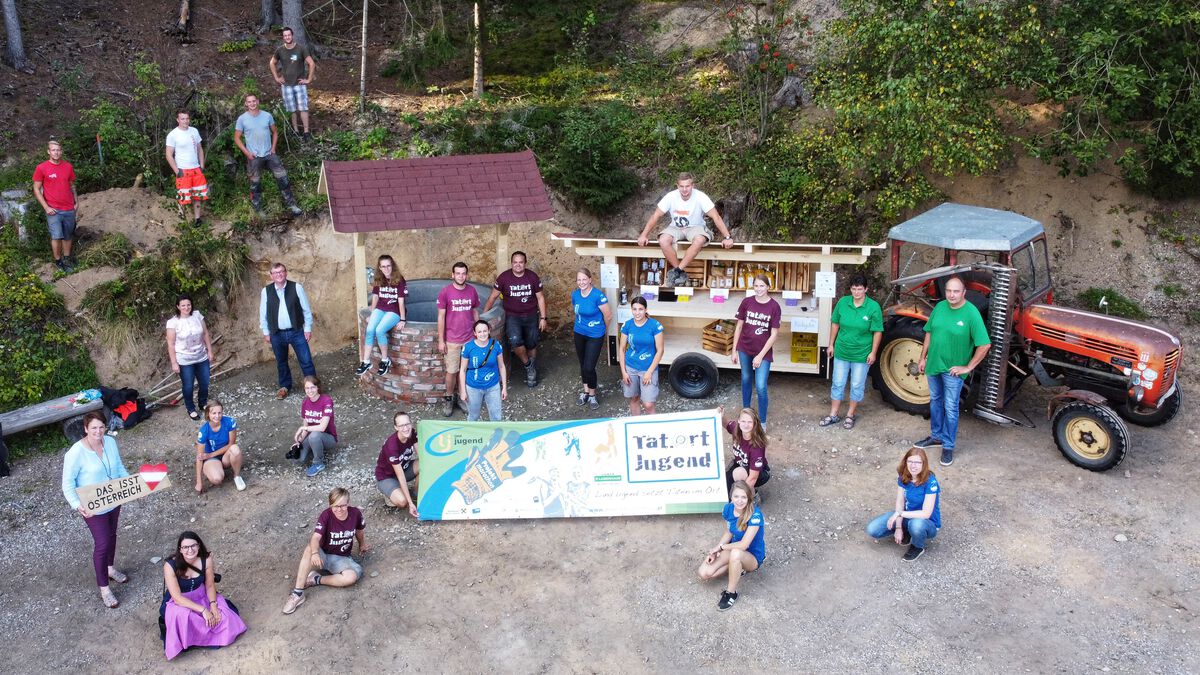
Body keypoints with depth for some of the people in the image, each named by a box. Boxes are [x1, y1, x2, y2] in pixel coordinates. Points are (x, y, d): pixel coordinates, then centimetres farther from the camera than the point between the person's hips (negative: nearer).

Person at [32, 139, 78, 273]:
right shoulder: (41, 168, -7)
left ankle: (67, 258, 26)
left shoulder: (68, 166, 3)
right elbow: (36, 189, -3)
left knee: (68, 236, 11)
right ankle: (58, 261, 6)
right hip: (53, 210, -3)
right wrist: (46, 207, -9)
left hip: (69, 209, 4)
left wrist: (76, 201, 7)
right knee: (56, 236, -10)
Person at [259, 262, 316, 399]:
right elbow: (263, 313, 6)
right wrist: (265, 332, 6)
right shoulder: (266, 291, -2)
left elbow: (306, 309, -3)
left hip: (296, 331, -2)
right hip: (277, 334, 2)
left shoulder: (296, 287, -7)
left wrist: (308, 328, -4)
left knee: (306, 360, 0)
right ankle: (285, 387, 31)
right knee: (281, 362, 15)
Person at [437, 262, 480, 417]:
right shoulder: (445, 292, -9)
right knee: (451, 371, 4)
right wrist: (441, 340, -6)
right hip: (452, 340, -2)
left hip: (469, 339, 3)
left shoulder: (472, 291, 0)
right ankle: (449, 400, 20)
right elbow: (441, 317, -5)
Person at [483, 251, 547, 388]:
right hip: (512, 316, -2)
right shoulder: (504, 277, -11)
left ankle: (531, 373, 32)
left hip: (531, 316, 2)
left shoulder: (533, 276, -7)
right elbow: (493, 297, -4)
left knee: (531, 345, 9)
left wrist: (543, 318, -2)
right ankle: (528, 365, -1)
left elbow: (540, 298, 1)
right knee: (515, 340, -25)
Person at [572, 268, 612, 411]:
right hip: (579, 333, 5)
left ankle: (592, 395, 15)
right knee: (582, 365, 15)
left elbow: (608, 315, -15)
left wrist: (604, 329, 1)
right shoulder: (575, 294, -4)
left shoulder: (598, 295, -23)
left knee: (589, 367, -7)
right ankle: (585, 391, 33)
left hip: (595, 336, -5)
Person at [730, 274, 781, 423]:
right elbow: (739, 327, 2)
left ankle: (762, 422, 7)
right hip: (745, 349, 3)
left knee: (760, 387, -7)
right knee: (746, 380, 17)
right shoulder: (746, 302, -6)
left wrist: (760, 356, -12)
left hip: (763, 352, -3)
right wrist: (734, 351, 3)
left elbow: (774, 334, -10)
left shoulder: (774, 307, -12)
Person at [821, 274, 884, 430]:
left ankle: (851, 415, 25)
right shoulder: (843, 302, -5)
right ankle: (833, 415, 22)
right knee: (837, 384, 10)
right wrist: (831, 345, 6)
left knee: (857, 386, 10)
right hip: (841, 352, 3)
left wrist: (873, 352, -10)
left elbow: (878, 332, -9)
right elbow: (835, 324, 5)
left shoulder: (873, 307, -13)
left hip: (862, 355, -2)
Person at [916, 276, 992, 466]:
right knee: (935, 402, 20)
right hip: (933, 365, 6)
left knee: (950, 408, 3)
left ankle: (948, 446, 15)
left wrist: (968, 367, -16)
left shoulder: (971, 313, -18)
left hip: (952, 370, -5)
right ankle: (936, 436, 37)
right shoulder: (939, 307, -2)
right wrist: (923, 357, 10)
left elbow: (984, 345, -19)